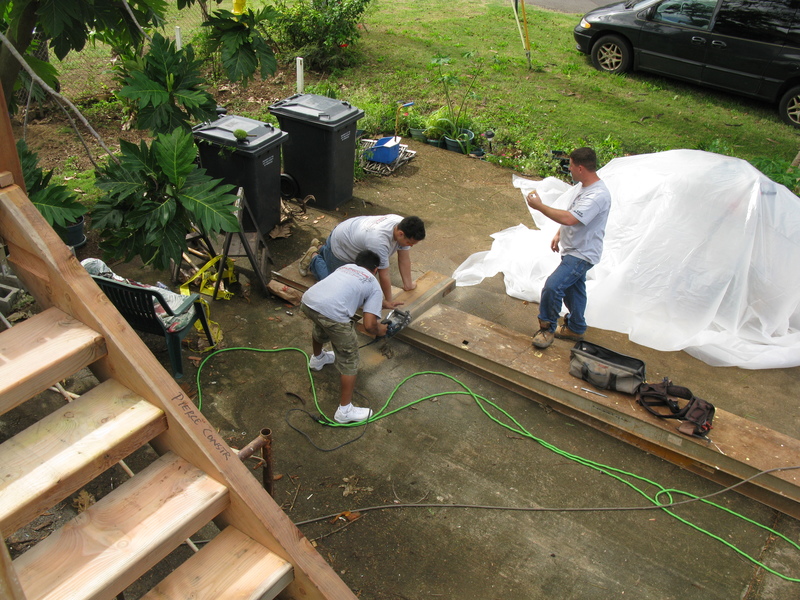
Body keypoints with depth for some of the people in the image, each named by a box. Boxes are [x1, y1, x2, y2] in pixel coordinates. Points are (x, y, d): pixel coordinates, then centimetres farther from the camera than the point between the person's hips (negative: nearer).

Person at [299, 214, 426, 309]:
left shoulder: (403, 226, -23)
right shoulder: (379, 241, -46)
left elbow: (404, 257, -11)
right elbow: (383, 274, -35)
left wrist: (408, 284, -7)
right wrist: (388, 302, -24)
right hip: (339, 247, -8)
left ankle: (322, 250, 41)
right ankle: (314, 258, 23)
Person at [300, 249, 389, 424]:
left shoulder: (345, 267, 30)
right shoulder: (374, 287, 14)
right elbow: (369, 325, 3)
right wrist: (379, 330, 26)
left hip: (307, 301, 7)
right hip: (332, 314, -7)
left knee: (321, 327, 41)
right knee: (349, 360, 11)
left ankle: (317, 358, 68)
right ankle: (345, 410, 16)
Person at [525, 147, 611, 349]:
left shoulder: (598, 196, -30)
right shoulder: (586, 187, 3)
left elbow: (569, 218, -39)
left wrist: (539, 206, -29)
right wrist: (559, 234, 15)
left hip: (582, 254, -11)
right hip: (573, 249, 11)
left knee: (552, 286, -18)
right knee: (572, 289, 22)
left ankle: (547, 327, 1)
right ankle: (575, 329, 40)